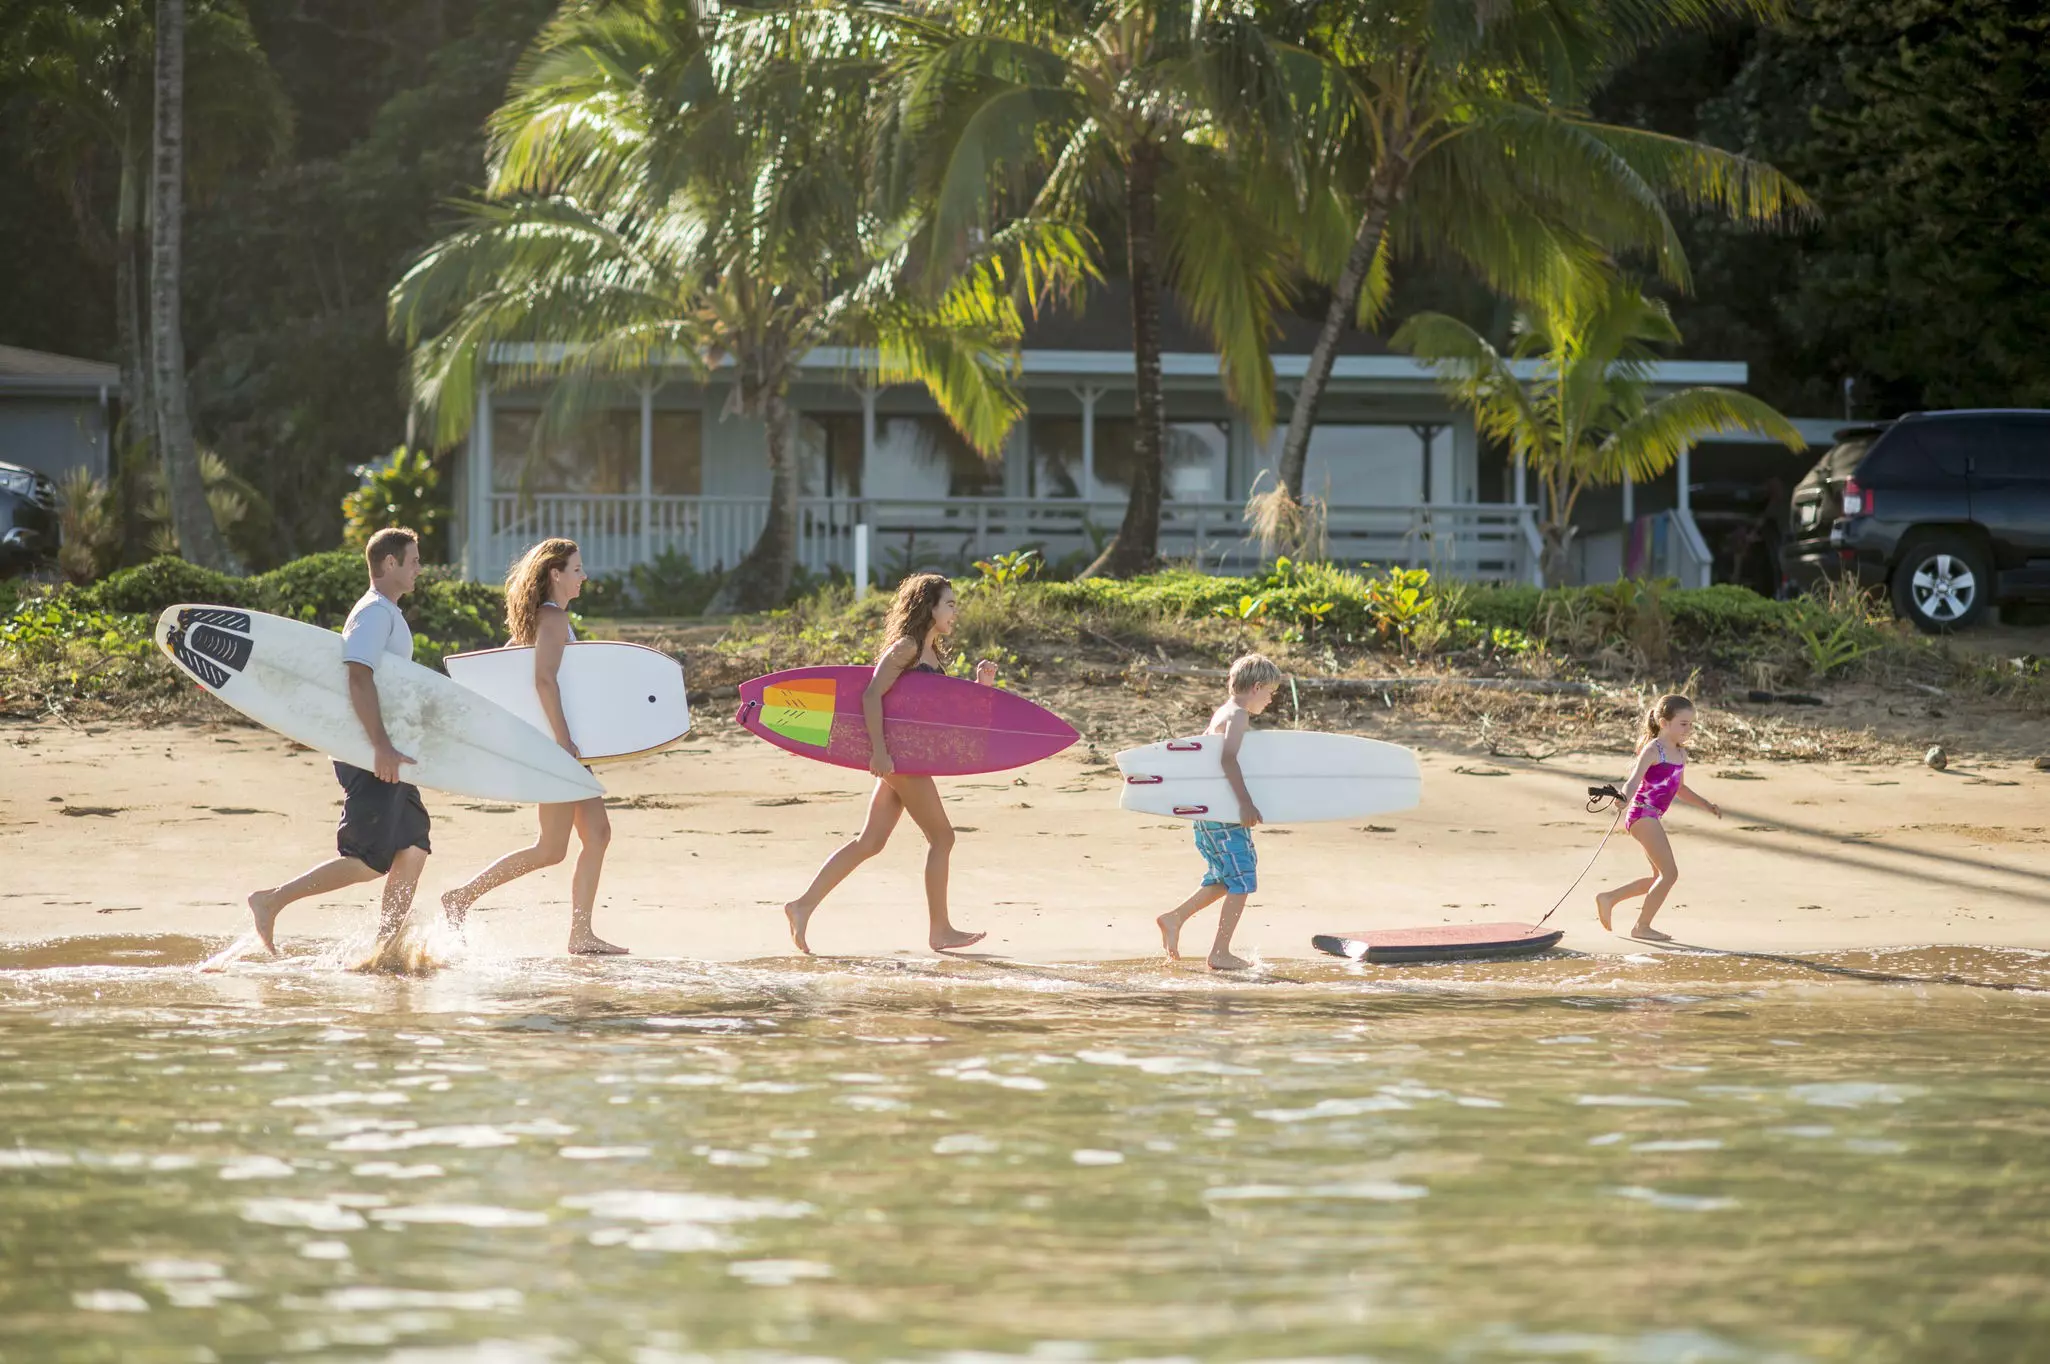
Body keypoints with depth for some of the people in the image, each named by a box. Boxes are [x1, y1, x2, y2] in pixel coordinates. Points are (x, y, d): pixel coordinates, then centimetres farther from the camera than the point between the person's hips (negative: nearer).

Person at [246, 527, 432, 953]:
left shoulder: (387, 613, 20)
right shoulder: (374, 613, -12)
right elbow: (360, 679, -24)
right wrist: (381, 746, -30)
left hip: (385, 757, 10)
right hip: (371, 758, -10)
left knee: (412, 849, 6)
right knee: (369, 861, -12)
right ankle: (270, 901, -9)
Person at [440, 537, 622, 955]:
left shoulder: (540, 617, 15)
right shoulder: (554, 618, -14)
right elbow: (544, 679, -26)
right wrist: (563, 739, -28)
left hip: (563, 743, 10)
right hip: (555, 739, -10)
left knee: (597, 833, 7)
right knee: (551, 850, -8)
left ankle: (581, 935, 7)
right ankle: (463, 897, -5)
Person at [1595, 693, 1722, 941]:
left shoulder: (1680, 754, 15)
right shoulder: (1653, 750, -11)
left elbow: (1679, 789, 30)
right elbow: (1634, 780, -23)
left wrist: (1706, 805, 28)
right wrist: (1626, 798, -44)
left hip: (1652, 818, 10)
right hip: (1643, 813, -10)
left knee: (1660, 877, 17)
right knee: (1670, 872, -13)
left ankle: (1608, 898, 24)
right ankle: (1642, 926, -6)